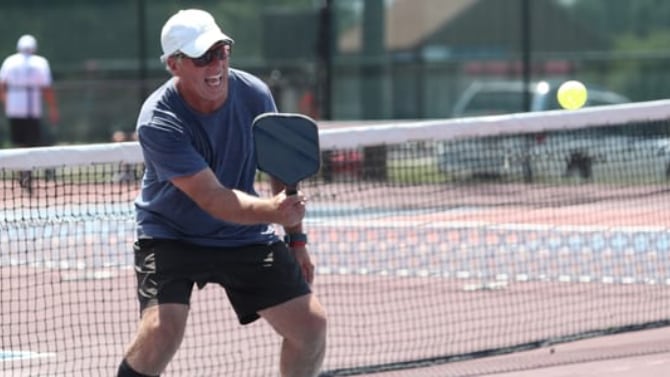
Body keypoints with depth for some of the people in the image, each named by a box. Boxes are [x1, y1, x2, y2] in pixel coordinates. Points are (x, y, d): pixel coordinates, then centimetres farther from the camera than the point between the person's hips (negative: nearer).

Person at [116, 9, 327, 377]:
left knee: (311, 323, -2)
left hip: (244, 235, 5)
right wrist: (271, 209, -51)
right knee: (162, 329, -28)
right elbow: (212, 198, -34)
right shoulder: (158, 122, -28)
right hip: (171, 234, -5)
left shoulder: (254, 94, -12)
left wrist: (295, 237, 8)